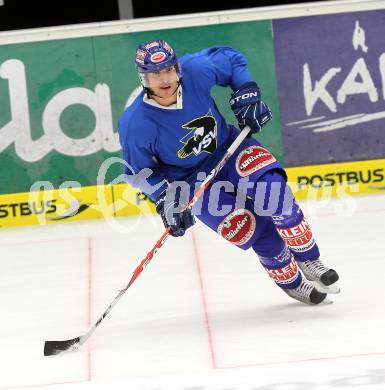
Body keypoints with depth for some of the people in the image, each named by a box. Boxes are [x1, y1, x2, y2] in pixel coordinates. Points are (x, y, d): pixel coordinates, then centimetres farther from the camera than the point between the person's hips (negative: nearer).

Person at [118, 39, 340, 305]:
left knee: (273, 188, -23)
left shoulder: (195, 70, -23)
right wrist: (164, 201, -21)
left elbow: (231, 59, 0)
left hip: (228, 148, 2)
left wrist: (247, 93, -11)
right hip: (191, 180, -2)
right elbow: (138, 170, -10)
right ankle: (290, 281, 11)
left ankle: (309, 260, -6)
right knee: (251, 229, -14)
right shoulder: (135, 124, -26)